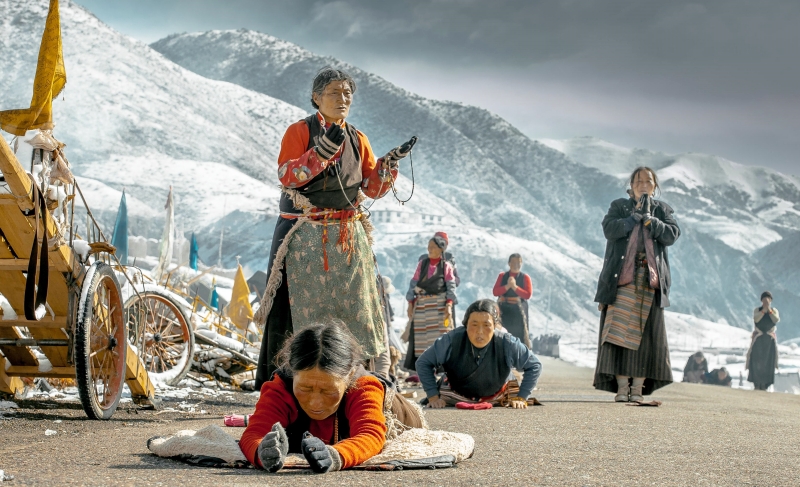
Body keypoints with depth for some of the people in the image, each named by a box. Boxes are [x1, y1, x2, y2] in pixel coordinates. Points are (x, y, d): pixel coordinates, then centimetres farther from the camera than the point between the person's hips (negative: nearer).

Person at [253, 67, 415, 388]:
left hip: (347, 238, 4)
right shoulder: (299, 131, 0)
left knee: (351, 306, 1)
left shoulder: (357, 139, 12)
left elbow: (373, 189, 11)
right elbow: (286, 176, -14)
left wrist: (390, 162, -7)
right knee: (295, 307, -5)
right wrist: (322, 151, -25)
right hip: (303, 238, -4)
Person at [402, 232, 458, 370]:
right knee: (419, 337, 1)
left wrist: (448, 306, -15)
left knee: (438, 336, -4)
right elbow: (413, 284, 9)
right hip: (421, 305, 3)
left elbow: (451, 287, -3)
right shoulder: (422, 264, 10)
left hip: (439, 305, -3)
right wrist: (410, 304, 1)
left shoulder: (446, 266, 2)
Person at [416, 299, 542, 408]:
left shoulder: (507, 344, -29)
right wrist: (433, 397, -21)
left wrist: (521, 398, -18)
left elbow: (534, 366, -14)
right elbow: (423, 363, -18)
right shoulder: (451, 341, -32)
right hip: (456, 396, -1)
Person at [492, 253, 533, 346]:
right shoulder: (502, 276, 8)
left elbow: (528, 295, -8)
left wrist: (515, 287, -17)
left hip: (518, 310, -2)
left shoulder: (525, 277, 3)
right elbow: (495, 292, -2)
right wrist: (507, 286, -16)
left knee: (519, 333, -5)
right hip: (503, 310, 2)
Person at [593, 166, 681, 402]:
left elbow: (671, 235, -2)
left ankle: (638, 386, -2)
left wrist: (649, 219, -12)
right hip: (622, 277, -1)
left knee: (646, 332, -3)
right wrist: (635, 216, -11)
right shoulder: (619, 206, 12)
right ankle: (621, 385, -10)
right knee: (619, 330, -9)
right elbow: (609, 229, -6)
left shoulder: (662, 209, 15)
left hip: (650, 279, 1)